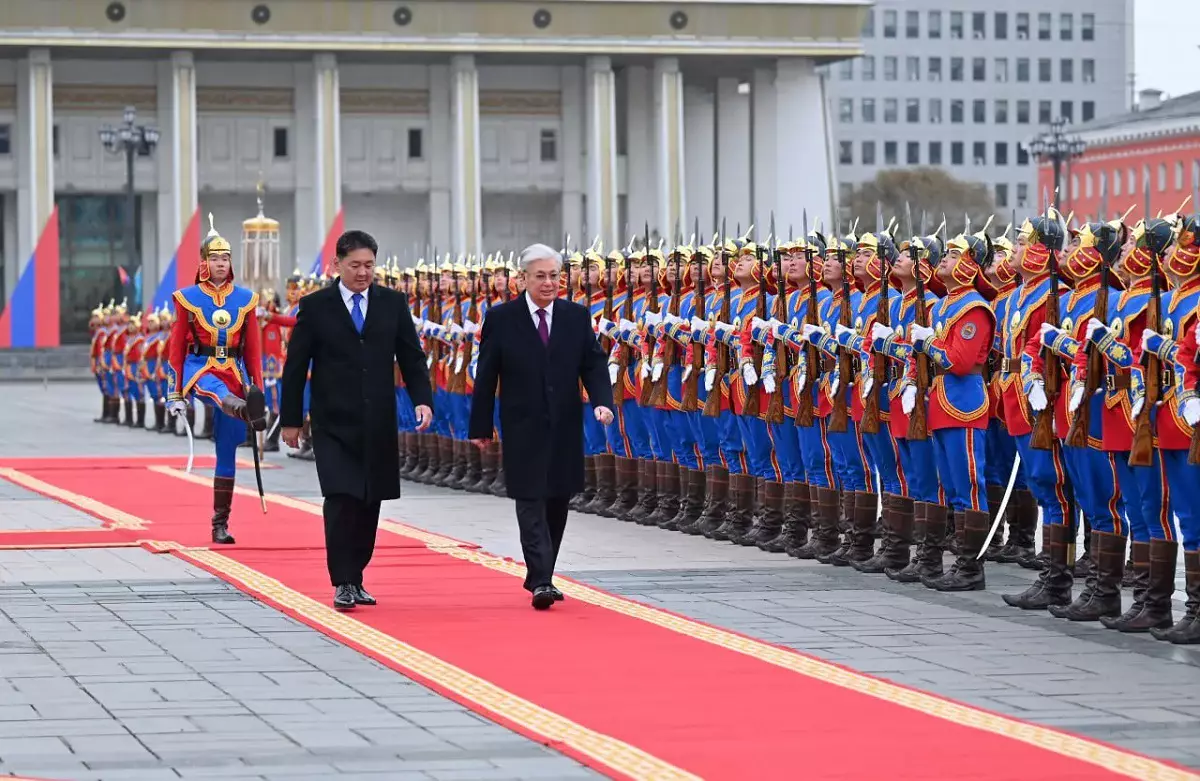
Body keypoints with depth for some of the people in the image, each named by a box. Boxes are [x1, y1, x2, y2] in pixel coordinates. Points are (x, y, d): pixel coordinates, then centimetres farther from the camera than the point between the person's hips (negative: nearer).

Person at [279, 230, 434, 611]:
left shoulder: (393, 303, 6)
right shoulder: (315, 306, -1)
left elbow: (411, 356, 7)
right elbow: (295, 365, 3)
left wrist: (422, 400, -8)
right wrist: (290, 419, 2)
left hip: (378, 423, 3)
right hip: (334, 423, -3)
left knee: (369, 504, 7)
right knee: (341, 499, -13)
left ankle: (355, 579, 18)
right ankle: (342, 583, -9)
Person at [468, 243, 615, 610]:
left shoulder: (577, 317, 5)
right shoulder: (501, 319, -2)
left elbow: (594, 364, 4)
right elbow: (486, 376, 0)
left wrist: (601, 401, -15)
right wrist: (480, 427, -1)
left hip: (565, 428, 3)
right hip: (524, 431, -3)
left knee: (557, 504, 10)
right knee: (531, 504, -9)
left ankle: (541, 576, 22)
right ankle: (541, 582, -14)